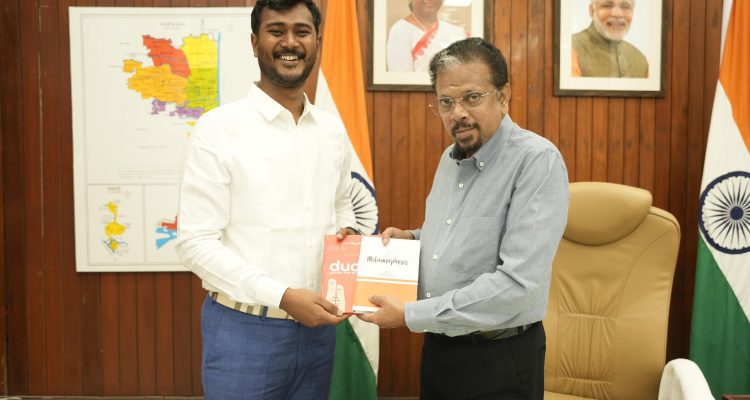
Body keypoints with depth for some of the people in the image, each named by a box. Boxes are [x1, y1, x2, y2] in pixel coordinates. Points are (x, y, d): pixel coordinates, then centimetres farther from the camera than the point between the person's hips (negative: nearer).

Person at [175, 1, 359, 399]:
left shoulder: (333, 130, 6)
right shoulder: (218, 129, -11)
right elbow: (196, 244, -14)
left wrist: (346, 231, -2)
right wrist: (283, 297, -20)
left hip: (316, 328, 5)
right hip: (243, 330, -5)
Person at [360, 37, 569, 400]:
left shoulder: (538, 160, -19)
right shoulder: (450, 159, 6)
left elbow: (518, 283, -27)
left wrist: (411, 315, -22)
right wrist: (411, 239, 1)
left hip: (500, 360, -7)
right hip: (438, 350, 7)